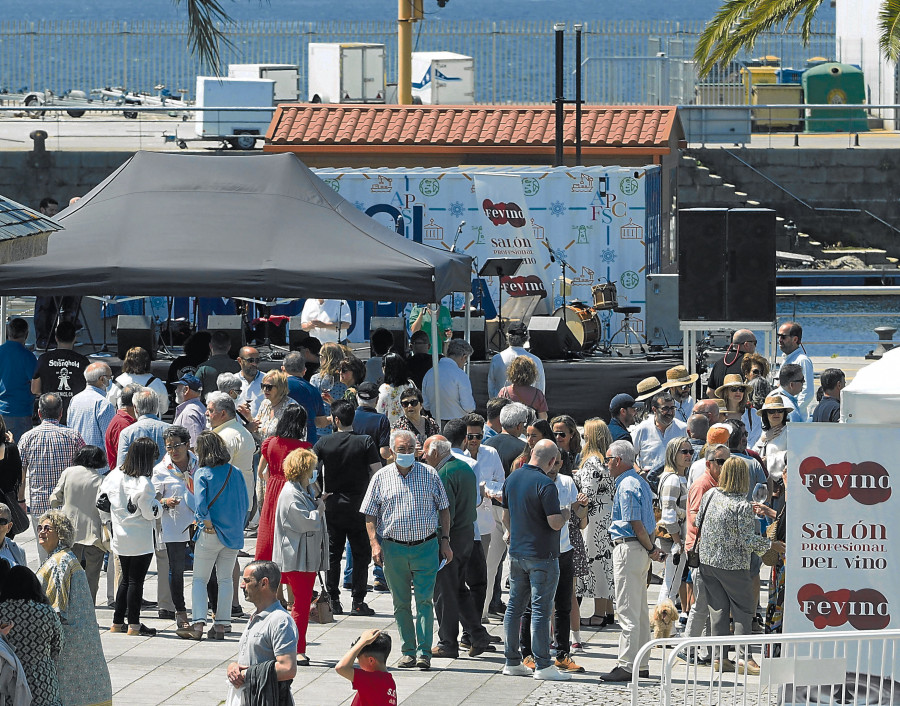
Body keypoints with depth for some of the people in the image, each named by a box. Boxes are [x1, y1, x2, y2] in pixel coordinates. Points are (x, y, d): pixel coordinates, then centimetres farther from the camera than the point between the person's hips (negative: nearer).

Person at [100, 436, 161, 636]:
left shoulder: (115, 475, 0)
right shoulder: (143, 484, -20)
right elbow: (151, 513, -15)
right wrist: (159, 504, 4)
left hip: (120, 537, 6)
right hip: (141, 541, -6)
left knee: (126, 580, 18)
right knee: (136, 581, 2)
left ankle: (117, 623, 22)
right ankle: (134, 625, 6)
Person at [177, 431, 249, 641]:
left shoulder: (202, 474, -10)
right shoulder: (236, 474, 3)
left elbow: (200, 504, -19)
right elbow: (245, 504, 6)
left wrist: (208, 524, -6)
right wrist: (237, 525, 13)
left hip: (210, 535, -4)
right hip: (233, 534, 4)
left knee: (199, 579, 3)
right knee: (225, 579, 11)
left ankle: (198, 624, -7)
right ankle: (221, 625, 9)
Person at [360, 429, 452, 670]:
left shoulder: (429, 474, 5)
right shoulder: (381, 478, 5)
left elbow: (444, 509, 11)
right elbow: (370, 514, 7)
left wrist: (445, 540, 5)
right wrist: (374, 543, -5)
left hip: (426, 547, -1)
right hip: (393, 548, 1)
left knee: (424, 600, -7)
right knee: (401, 603, 7)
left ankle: (424, 652, -6)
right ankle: (408, 651, 15)